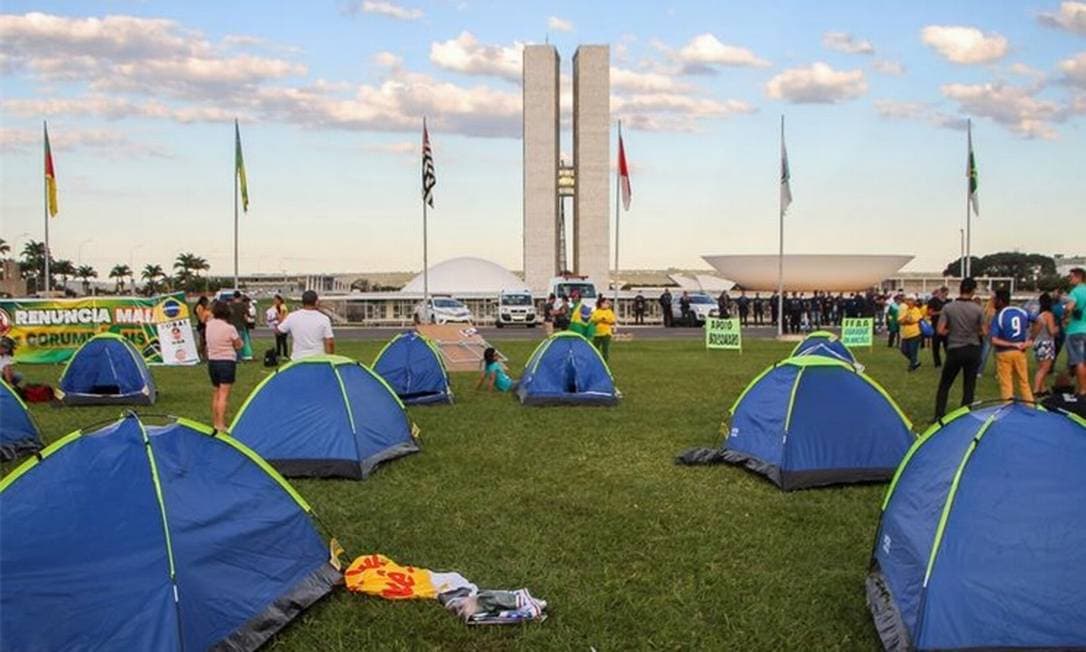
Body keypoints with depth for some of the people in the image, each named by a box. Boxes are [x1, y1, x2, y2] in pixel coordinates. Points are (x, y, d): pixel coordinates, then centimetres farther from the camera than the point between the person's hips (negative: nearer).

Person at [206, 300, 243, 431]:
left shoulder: (209, 324, 1)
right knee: (224, 394, -8)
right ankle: (220, 425, -13)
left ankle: (215, 422, 25)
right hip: (227, 362, -6)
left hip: (212, 361, 6)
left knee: (216, 393, 19)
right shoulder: (230, 328, -14)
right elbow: (239, 345, -4)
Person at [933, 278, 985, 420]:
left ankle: (939, 416, 8)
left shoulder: (948, 307, -9)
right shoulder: (978, 309, -7)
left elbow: (940, 330, -11)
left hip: (955, 350, -1)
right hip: (973, 350, 1)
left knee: (944, 384, 11)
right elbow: (983, 332, -1)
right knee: (969, 386, 10)